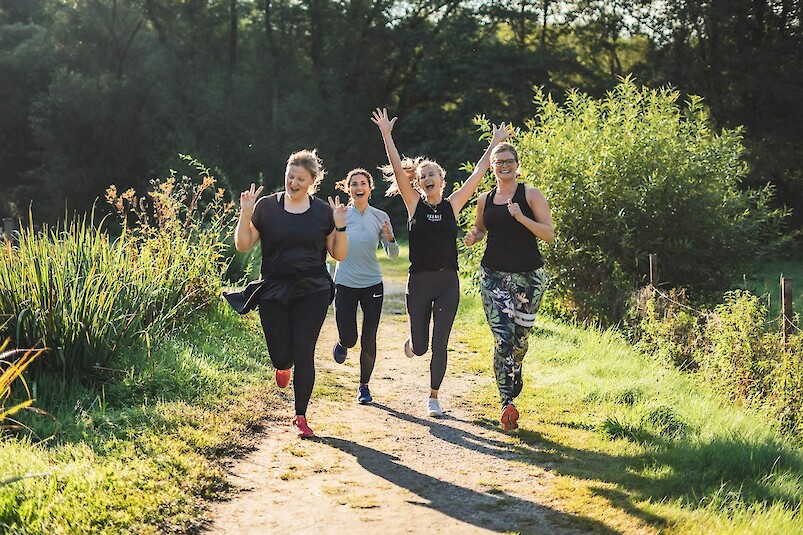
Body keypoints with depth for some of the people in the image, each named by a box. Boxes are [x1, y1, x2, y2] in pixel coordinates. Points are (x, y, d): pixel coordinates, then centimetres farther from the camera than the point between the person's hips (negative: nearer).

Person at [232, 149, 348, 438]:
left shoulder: (323, 211, 3)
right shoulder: (267, 206, 0)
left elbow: (339, 254, 6)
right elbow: (243, 245, 2)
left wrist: (340, 227, -9)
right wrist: (245, 214, -12)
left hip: (312, 292, 0)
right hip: (273, 293, 0)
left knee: (304, 354, -5)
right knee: (281, 357, -1)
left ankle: (300, 417, 11)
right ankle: (284, 366, 39)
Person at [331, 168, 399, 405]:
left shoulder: (380, 217, 0)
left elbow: (393, 254, 3)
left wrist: (390, 239, -17)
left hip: (373, 284, 1)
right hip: (345, 285, -1)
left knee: (369, 338, 4)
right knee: (349, 338, -4)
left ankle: (364, 385, 21)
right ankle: (342, 345, 34)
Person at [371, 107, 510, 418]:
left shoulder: (452, 205, 5)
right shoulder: (415, 205, 2)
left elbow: (479, 173, 7)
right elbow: (397, 168, -5)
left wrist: (495, 144, 7)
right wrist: (386, 135, -10)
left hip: (448, 283, 1)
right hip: (419, 282, 0)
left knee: (440, 345, -1)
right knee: (420, 346, 7)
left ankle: (434, 397, 16)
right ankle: (411, 343, 46)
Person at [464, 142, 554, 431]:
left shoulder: (530, 194, -1)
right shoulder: (484, 200, 9)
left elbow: (549, 234, -6)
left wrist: (521, 217, -19)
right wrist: (473, 236, 3)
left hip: (528, 276, -1)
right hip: (494, 275, 1)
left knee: (521, 336, 9)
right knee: (502, 338, -11)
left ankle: (515, 372, 42)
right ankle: (507, 404, -14)